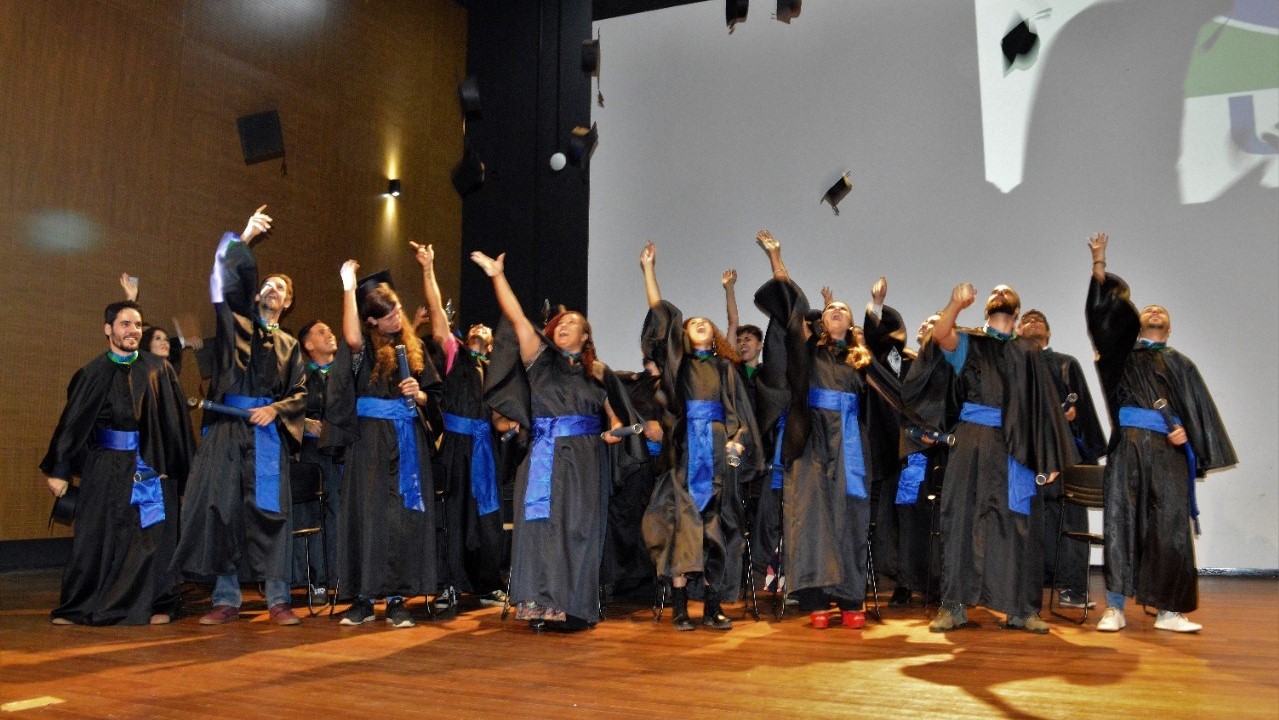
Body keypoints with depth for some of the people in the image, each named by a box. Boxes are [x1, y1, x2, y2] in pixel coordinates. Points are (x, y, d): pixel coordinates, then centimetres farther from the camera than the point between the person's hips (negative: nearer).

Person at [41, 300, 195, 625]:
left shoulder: (159, 370, 2)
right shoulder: (93, 374, 3)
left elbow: (176, 420, 2)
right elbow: (72, 423, 5)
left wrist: (176, 464, -3)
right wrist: (59, 470, 3)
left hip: (151, 463, 0)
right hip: (106, 466, 0)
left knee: (152, 535, 3)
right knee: (95, 535, 5)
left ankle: (156, 604, 14)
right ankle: (77, 607, 17)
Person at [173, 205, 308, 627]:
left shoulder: (289, 345, 16)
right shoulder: (236, 322, 13)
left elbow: (300, 394, 9)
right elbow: (226, 280, -2)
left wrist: (275, 409, -9)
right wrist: (245, 237, -8)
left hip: (268, 432, 0)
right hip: (227, 428, 0)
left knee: (269, 512, -2)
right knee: (223, 509, -2)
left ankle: (278, 600, 2)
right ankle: (226, 599, 6)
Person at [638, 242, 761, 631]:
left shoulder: (726, 368, 15)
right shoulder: (678, 362, 11)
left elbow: (740, 409, 10)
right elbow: (661, 315, 7)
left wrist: (739, 439, -8)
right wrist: (648, 268, 6)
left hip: (719, 453, 2)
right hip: (684, 450, -2)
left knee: (716, 526, 1)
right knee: (682, 523, -7)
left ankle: (712, 606, 6)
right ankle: (679, 606, -3)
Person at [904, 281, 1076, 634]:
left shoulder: (1028, 354, 16)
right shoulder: (968, 344, 10)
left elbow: (1043, 409, 11)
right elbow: (940, 334, -15)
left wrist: (1049, 459, 3)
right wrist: (956, 304, -34)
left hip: (1015, 449, 2)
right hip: (972, 445, -1)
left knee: (1016, 526, 1)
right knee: (963, 521, -2)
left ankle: (1021, 608, 8)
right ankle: (954, 606, 3)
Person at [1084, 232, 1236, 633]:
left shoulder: (1180, 364, 21)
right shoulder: (1123, 352, 17)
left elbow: (1199, 408, 12)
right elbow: (1105, 309, 6)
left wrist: (1187, 432, -9)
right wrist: (1098, 263, -4)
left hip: (1169, 449, 1)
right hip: (1128, 445, -1)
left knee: (1171, 526, -4)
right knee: (1120, 520, -6)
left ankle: (1169, 611, 2)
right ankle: (1114, 608, -6)